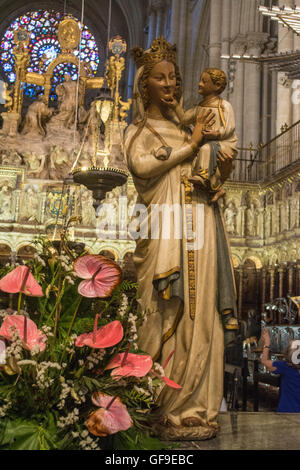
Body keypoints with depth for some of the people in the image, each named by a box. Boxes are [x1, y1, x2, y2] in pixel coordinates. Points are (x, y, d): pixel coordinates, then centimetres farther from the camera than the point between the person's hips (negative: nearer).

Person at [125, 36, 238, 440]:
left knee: (200, 311, 2)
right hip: (167, 228, -5)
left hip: (201, 224, 6)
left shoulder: (185, 124, 24)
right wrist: (191, 145, -7)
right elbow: (141, 165, -13)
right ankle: (167, 411, 1)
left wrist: (223, 171, 3)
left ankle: (194, 404, 10)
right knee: (170, 313, -8)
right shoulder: (139, 129, 8)